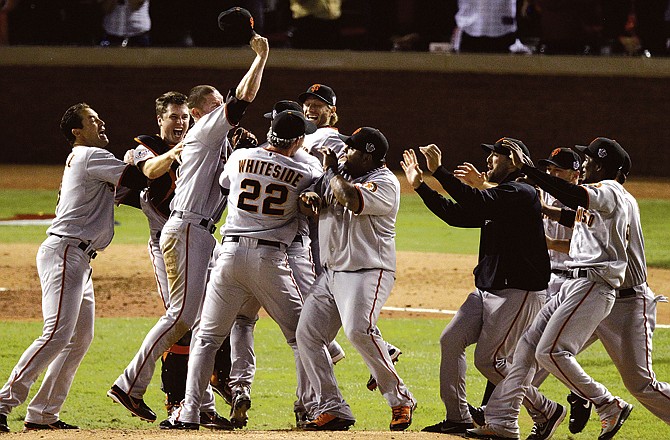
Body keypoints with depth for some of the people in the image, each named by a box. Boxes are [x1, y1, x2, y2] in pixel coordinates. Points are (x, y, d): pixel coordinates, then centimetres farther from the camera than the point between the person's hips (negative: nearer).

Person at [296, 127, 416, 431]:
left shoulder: (385, 182, -10)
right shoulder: (340, 175, 14)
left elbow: (352, 199, -26)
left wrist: (332, 171, -10)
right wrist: (311, 198, -4)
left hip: (368, 271, -9)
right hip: (330, 271, 9)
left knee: (358, 330, -27)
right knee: (307, 334, -1)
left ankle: (400, 400, -14)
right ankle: (332, 409, 2)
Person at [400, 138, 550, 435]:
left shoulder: (521, 194, -14)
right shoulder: (501, 197, 16)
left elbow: (477, 203, -28)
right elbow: (457, 214, 14)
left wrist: (439, 171, -29)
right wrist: (419, 186, 9)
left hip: (520, 293, -10)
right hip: (488, 289, 10)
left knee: (488, 359, -11)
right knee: (451, 340, 3)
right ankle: (458, 418, 8)